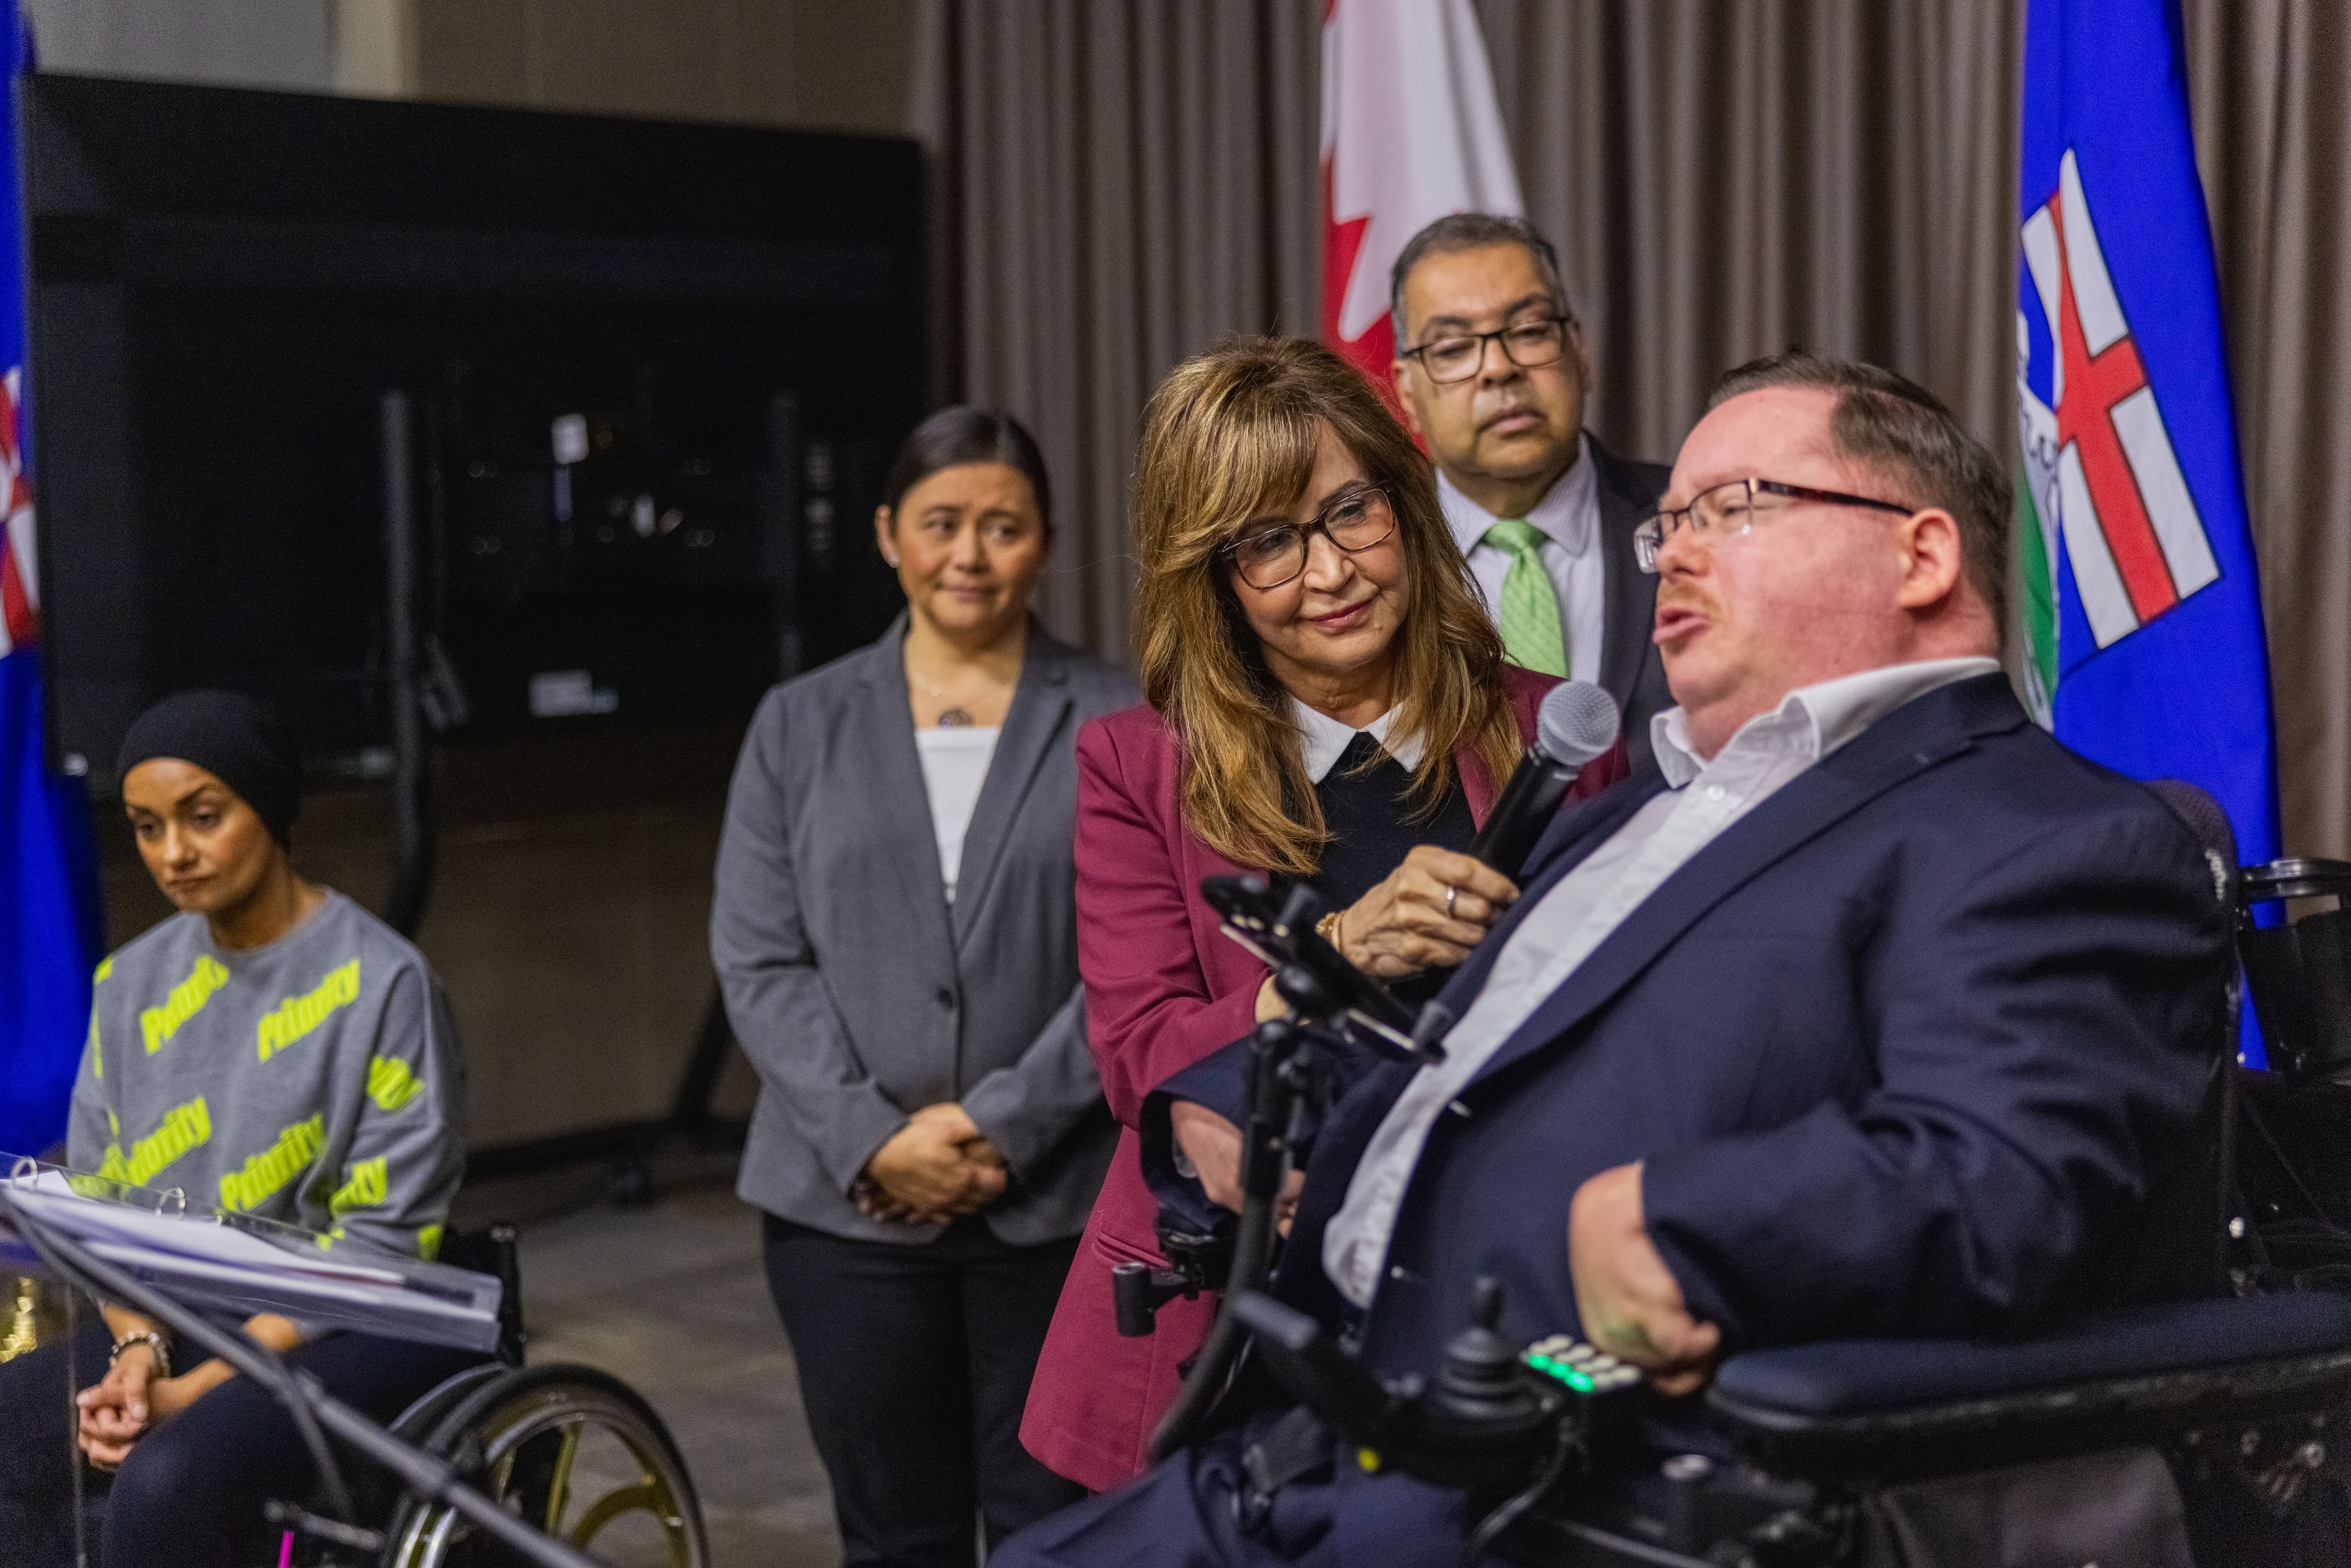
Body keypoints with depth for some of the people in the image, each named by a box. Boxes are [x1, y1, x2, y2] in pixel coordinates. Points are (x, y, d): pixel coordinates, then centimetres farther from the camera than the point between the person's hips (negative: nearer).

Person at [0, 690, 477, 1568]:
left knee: (168, 1481, -32)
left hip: (355, 1330, -6)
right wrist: (138, 1348, -10)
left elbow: (383, 1242, -12)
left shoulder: (380, 981, -10)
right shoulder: (133, 985, 9)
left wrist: (199, 1387, -17)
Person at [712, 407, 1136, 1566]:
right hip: (846, 1201, 2)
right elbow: (756, 961, 2)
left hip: (1058, 1201, -1)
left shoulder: (1117, 723, 3)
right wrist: (872, 1140, -9)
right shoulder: (801, 723, 8)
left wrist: (1002, 1127, -12)